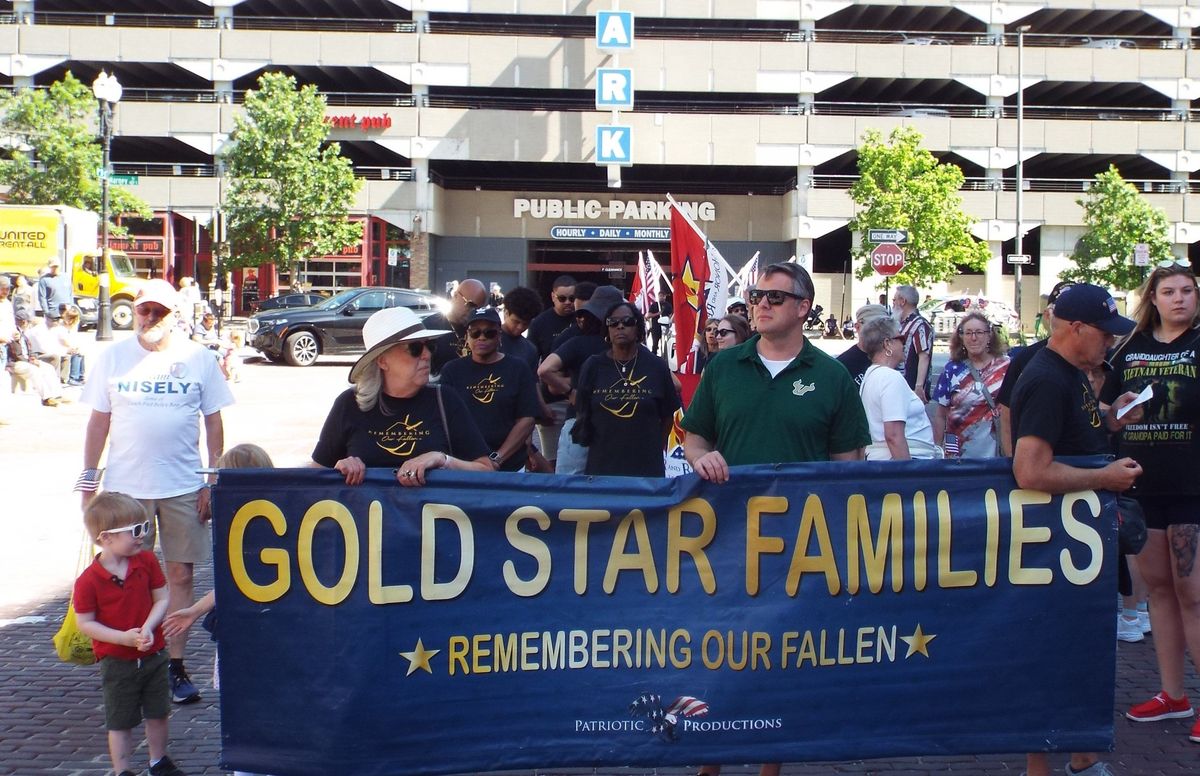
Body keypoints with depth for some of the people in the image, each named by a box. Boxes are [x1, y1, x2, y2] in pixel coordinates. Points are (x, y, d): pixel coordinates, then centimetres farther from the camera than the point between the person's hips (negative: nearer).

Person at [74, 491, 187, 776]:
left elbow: (162, 598, -3)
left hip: (154, 655, 4)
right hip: (116, 662, -4)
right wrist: (123, 637, -23)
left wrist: (148, 627, -20)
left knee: (158, 714, 18)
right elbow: (85, 623, -14)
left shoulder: (147, 561, -7)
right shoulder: (89, 580, -18)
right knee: (120, 722, 8)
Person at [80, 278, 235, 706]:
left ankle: (175, 666, 12)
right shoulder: (113, 357, 4)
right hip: (124, 485, 0)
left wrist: (213, 481, 0)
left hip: (183, 487, 0)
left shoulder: (198, 359, 2)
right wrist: (89, 477, 5)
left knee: (180, 575, 3)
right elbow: (99, 421, 9)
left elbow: (213, 423, 5)